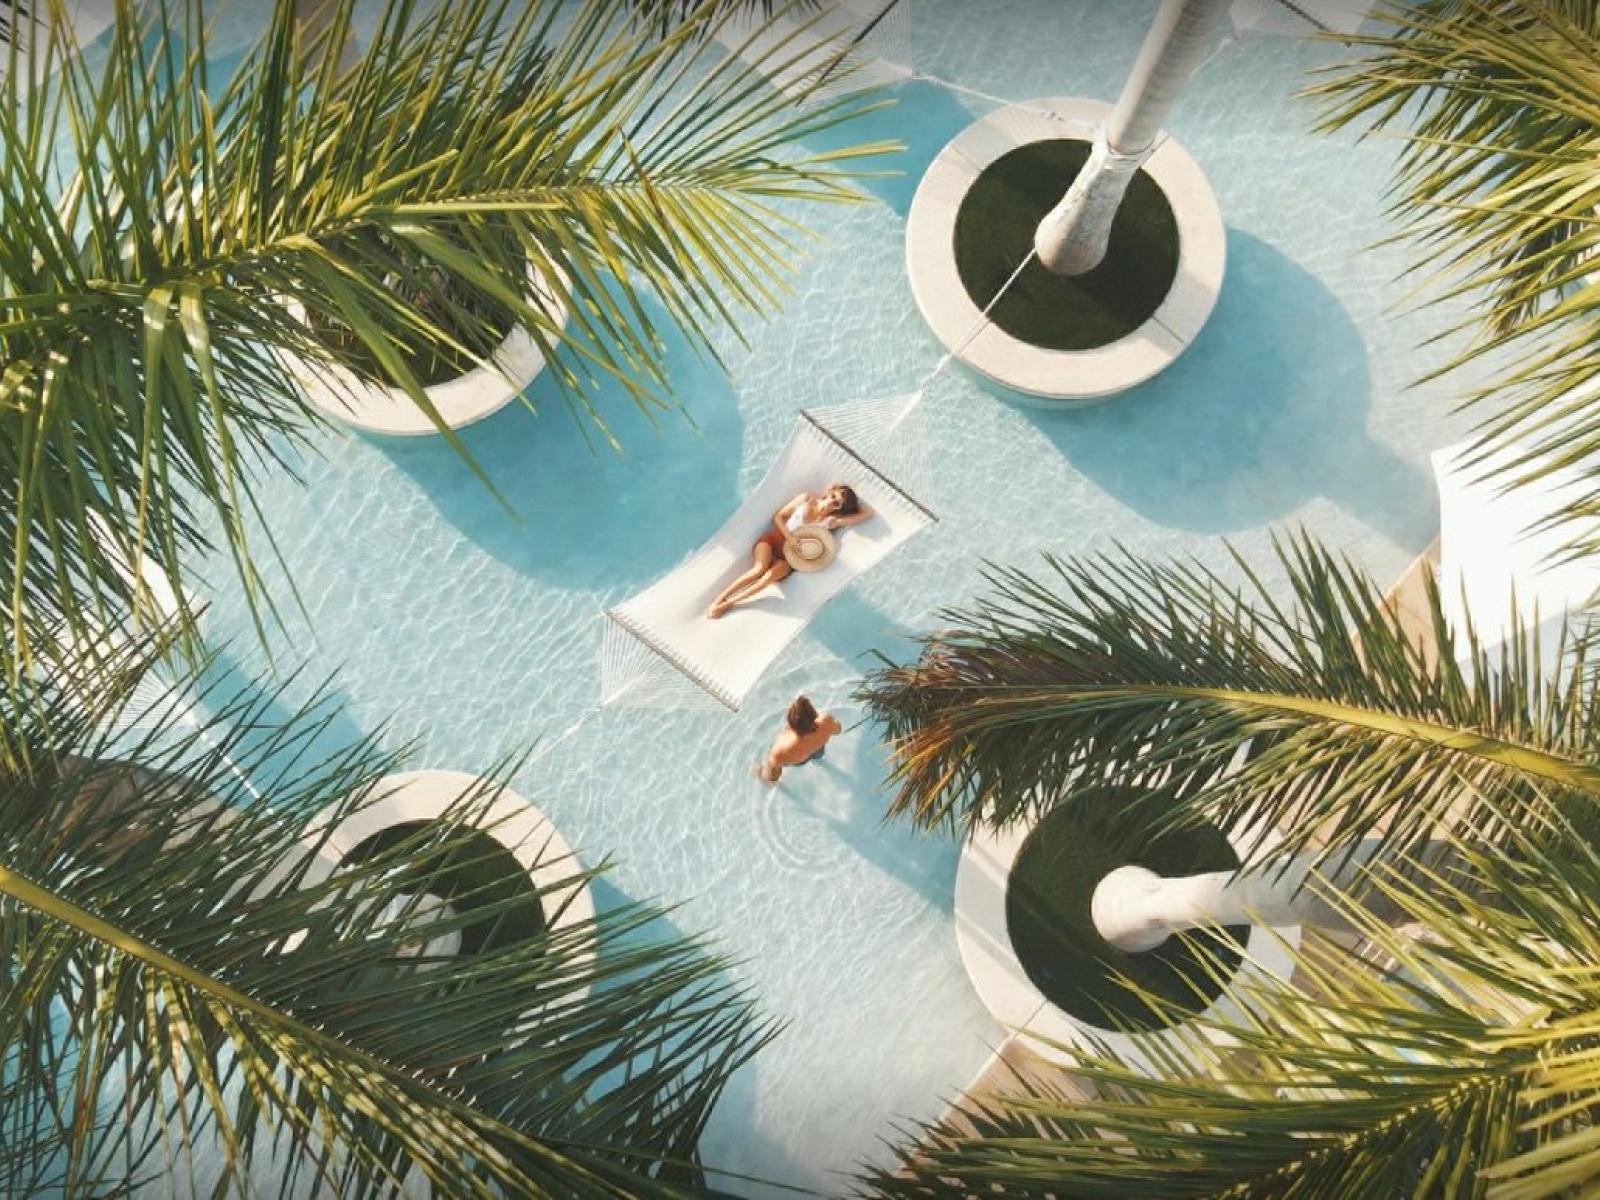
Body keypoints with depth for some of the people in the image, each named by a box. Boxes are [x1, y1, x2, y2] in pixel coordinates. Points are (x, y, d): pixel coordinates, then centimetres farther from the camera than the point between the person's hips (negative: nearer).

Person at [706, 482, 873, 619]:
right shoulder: (807, 498, 3)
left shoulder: (831, 521, 1)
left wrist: (853, 500, 5)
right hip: (772, 539, 0)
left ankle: (727, 604, -29)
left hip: (787, 557, 0)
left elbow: (868, 513, 0)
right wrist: (790, 538, -8)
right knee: (760, 568, -33)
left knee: (771, 575, -34)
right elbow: (778, 516, 6)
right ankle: (718, 599, -29)